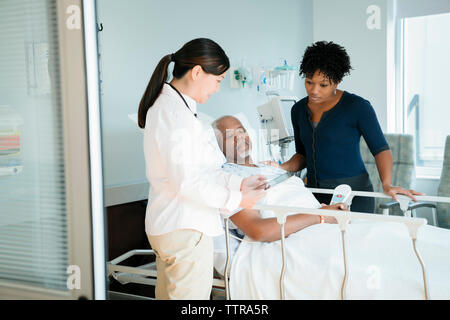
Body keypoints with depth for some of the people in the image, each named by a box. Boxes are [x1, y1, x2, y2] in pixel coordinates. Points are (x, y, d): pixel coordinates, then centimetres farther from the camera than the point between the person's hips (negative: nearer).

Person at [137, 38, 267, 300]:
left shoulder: (166, 103, 12)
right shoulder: (176, 114, -21)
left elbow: (197, 167, 14)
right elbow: (187, 181, -24)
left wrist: (238, 182, 7)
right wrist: (236, 199, -16)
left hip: (166, 226, 11)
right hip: (184, 229, -10)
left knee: (168, 293, 21)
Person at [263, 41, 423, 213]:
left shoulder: (357, 107, -7)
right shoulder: (299, 110, 9)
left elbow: (380, 149, -6)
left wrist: (387, 185, -21)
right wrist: (281, 168, -1)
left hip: (353, 194, -4)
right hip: (314, 193, 4)